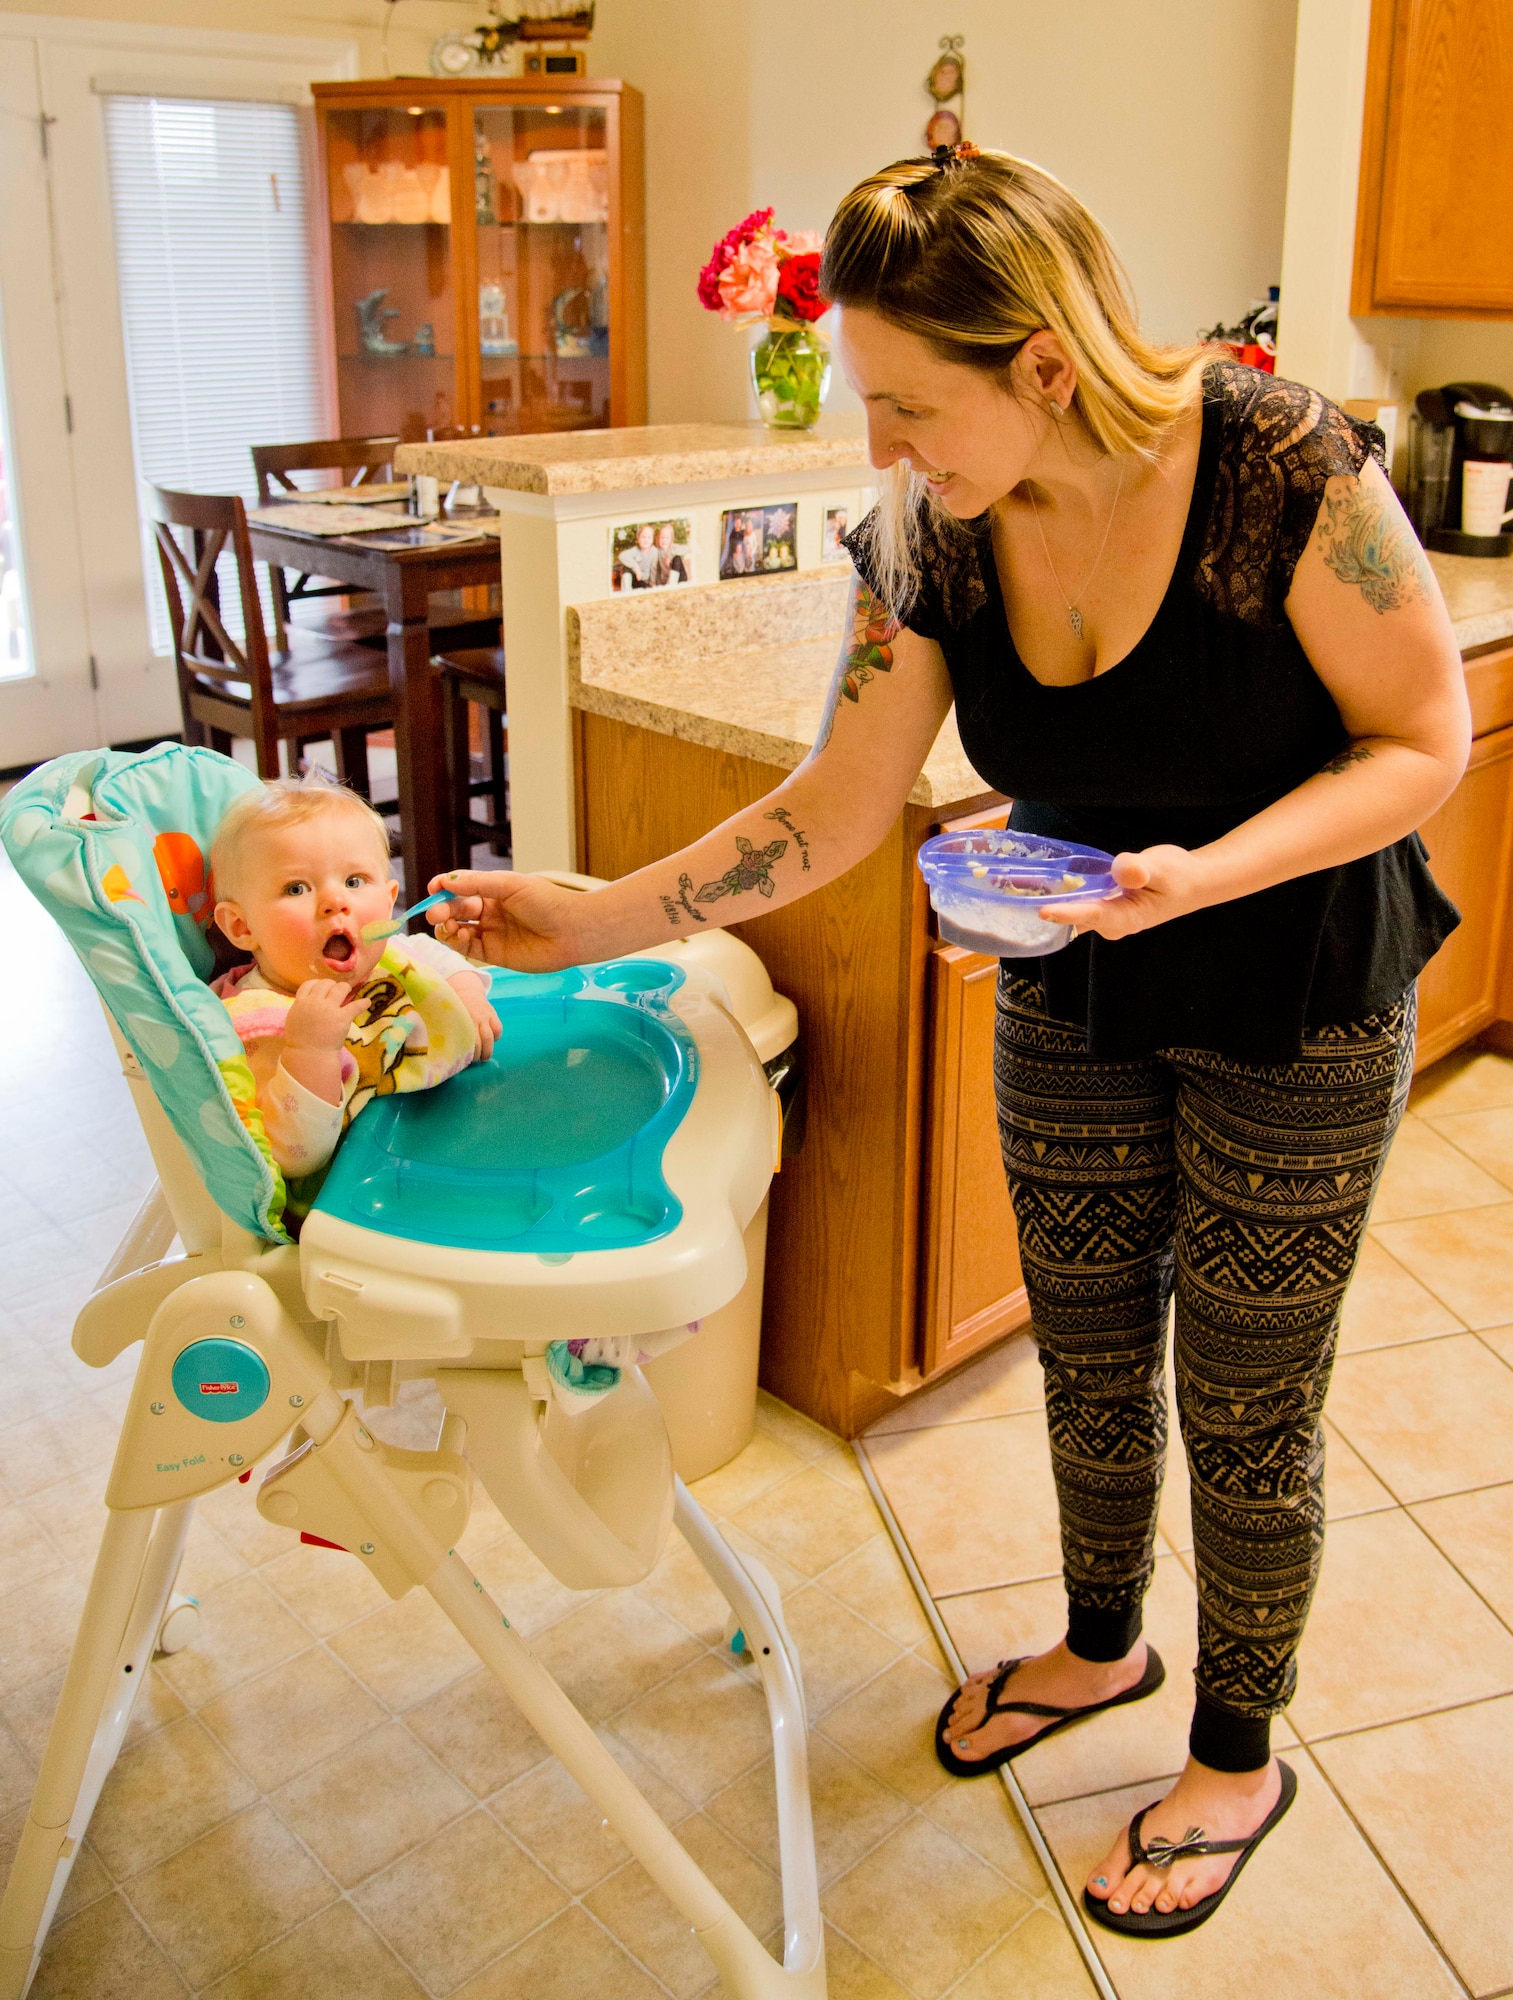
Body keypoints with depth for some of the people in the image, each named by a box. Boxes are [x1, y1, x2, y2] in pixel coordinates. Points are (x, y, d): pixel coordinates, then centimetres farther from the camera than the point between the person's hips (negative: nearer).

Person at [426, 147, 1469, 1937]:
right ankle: (1102, 1645, 47)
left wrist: (1207, 876, -32)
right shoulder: (923, 539, -13)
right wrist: (594, 920, -13)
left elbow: (1425, 741, -17)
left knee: (1245, 1409, 8)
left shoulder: (1284, 468, -27)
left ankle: (1239, 1757, 34)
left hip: (1299, 1007, -4)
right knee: (1086, 1356, 18)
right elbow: (829, 814, -8)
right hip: (1073, 994, 4)